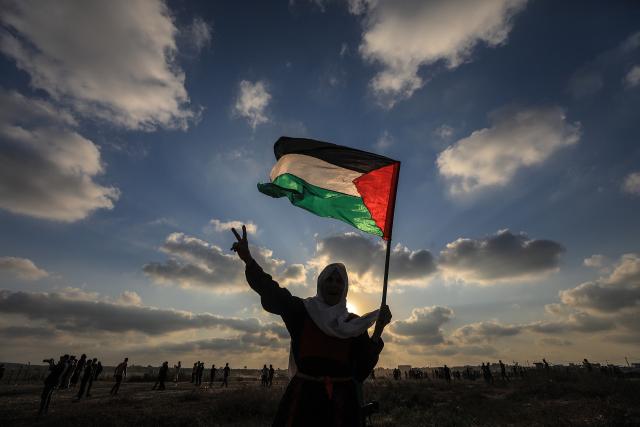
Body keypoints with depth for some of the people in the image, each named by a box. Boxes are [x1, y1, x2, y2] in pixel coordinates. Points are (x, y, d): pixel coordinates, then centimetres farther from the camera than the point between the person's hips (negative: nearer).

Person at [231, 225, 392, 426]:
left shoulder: (353, 323, 6)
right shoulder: (302, 311, 0)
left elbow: (366, 363, -1)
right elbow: (272, 293, -17)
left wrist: (379, 329, -13)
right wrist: (248, 259, -31)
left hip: (342, 401, 2)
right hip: (304, 396, -1)